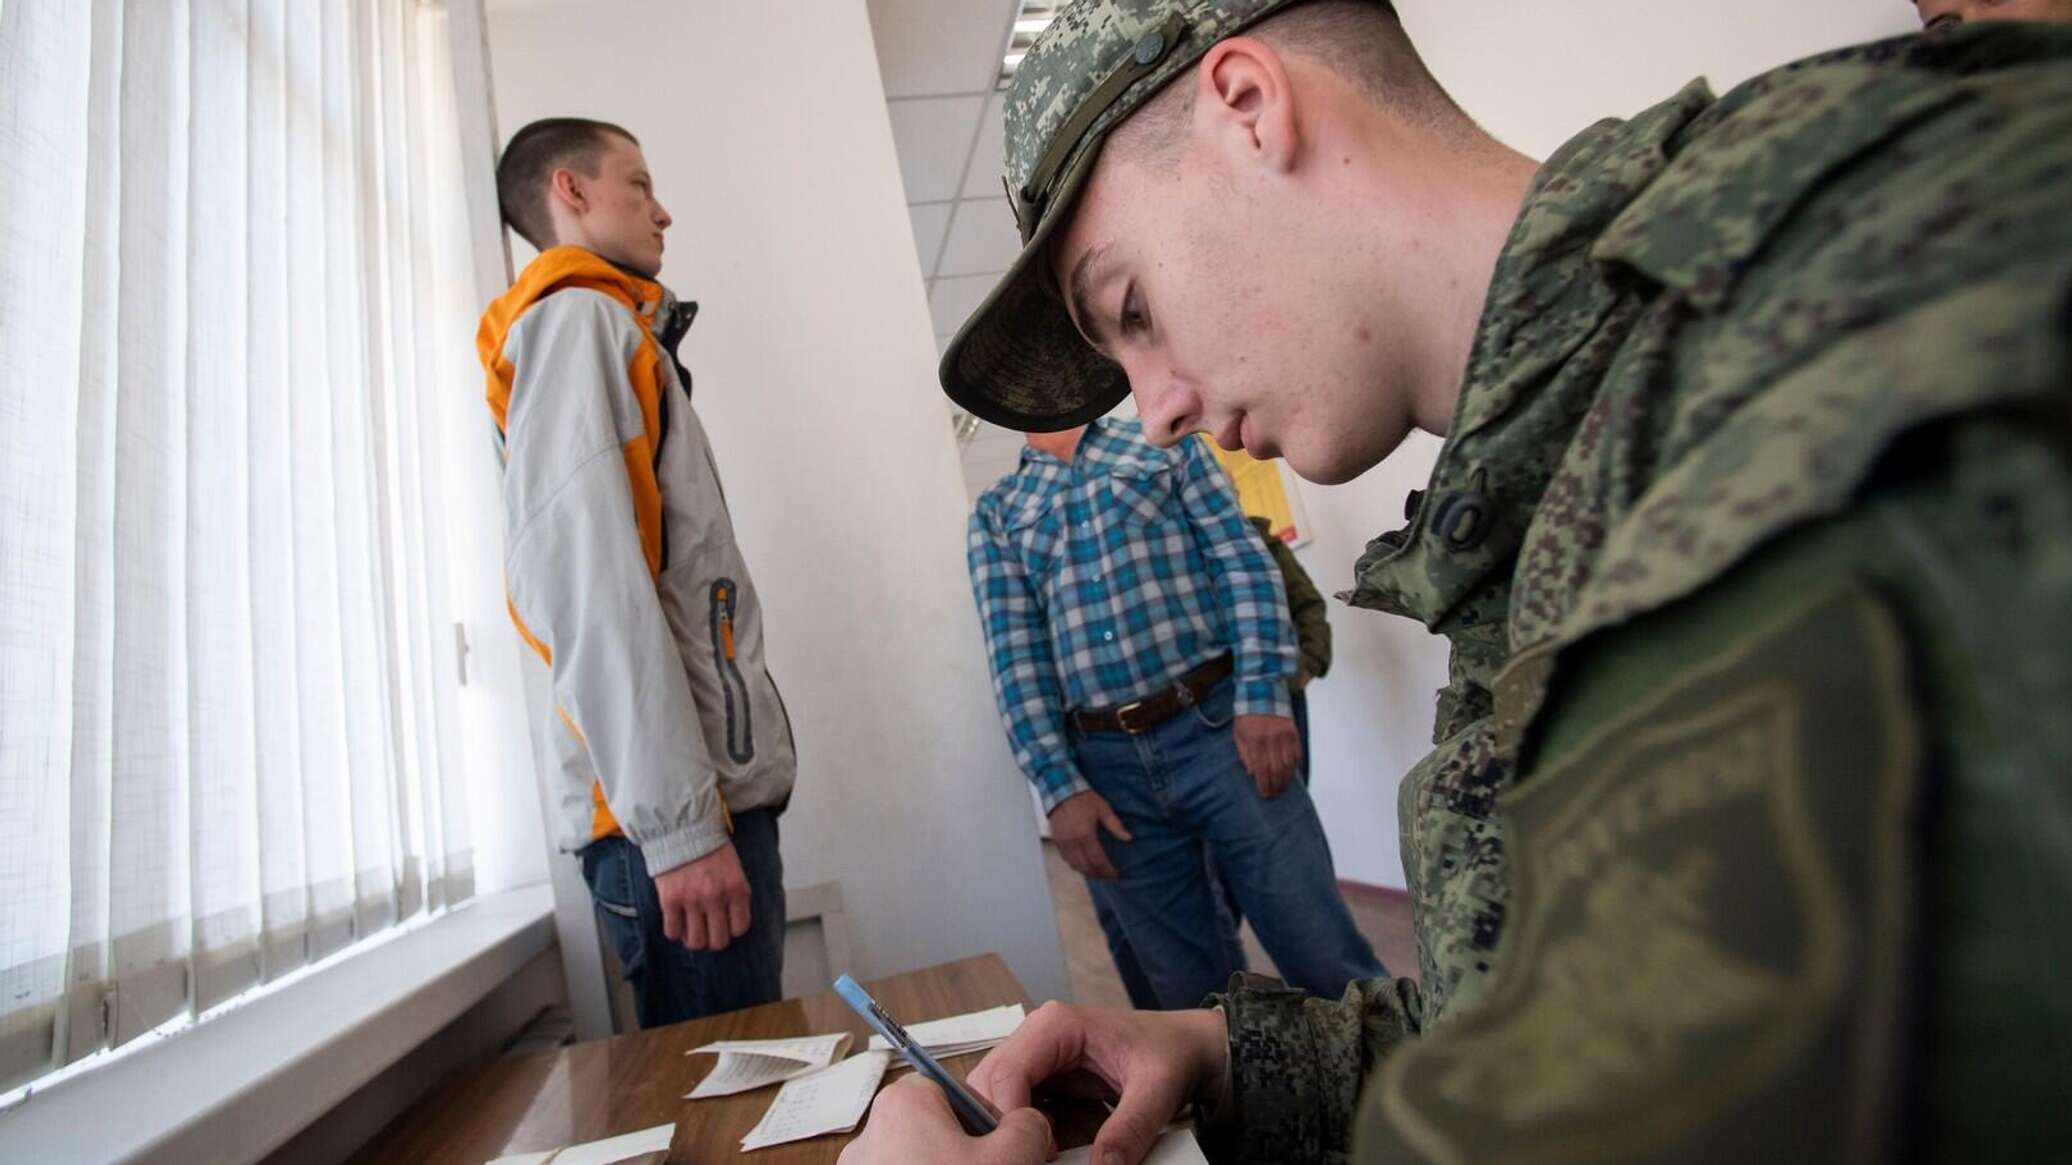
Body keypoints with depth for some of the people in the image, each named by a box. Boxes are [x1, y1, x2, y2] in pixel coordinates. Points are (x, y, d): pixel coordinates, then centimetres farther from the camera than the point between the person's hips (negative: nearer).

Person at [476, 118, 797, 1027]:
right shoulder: (577, 318, -3)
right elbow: (591, 587, -18)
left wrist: (708, 800, 17)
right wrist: (675, 824, -21)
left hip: (712, 790, 9)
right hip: (678, 812, -9)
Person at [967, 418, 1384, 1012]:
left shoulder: (1165, 442, 10)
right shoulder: (996, 513, 13)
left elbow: (1243, 562, 1)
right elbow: (1014, 652, 4)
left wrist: (1262, 695, -12)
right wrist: (1059, 786, -6)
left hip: (1219, 725, -1)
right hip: (1106, 763, 2)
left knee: (1325, 959, 1)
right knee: (1193, 991, 11)